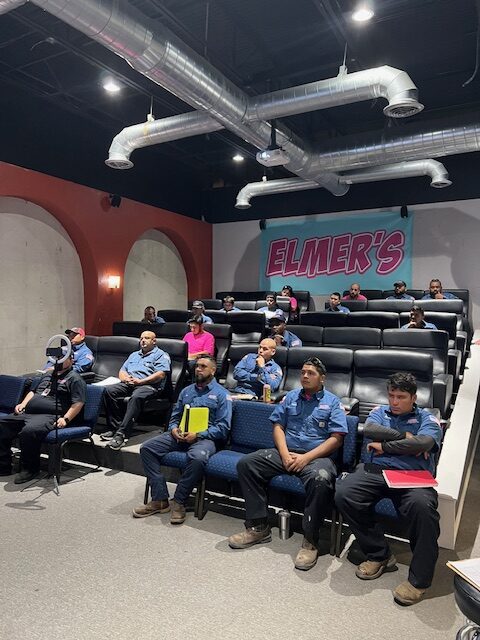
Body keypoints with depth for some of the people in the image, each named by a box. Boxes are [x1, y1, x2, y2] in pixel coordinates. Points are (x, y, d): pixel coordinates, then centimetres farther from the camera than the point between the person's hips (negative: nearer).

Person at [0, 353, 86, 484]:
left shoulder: (74, 378, 2)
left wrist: (66, 419, -20)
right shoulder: (47, 374, 28)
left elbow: (78, 403, -9)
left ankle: (30, 469, -14)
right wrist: (23, 404, 15)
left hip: (50, 416, -8)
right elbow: (33, 391, 34)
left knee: (29, 431, -35)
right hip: (27, 413, 8)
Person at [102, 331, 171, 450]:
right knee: (108, 390, -21)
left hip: (148, 386, -6)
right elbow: (122, 371, 26)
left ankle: (121, 434, -40)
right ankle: (114, 427, -20)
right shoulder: (134, 355, 32)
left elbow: (160, 374, -6)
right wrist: (125, 378, 1)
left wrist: (140, 381, -13)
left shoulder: (161, 355, 9)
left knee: (136, 397, -38)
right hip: (128, 384, 6)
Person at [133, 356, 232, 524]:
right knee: (147, 448, -15)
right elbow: (175, 416, 21)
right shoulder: (186, 391, 21)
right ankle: (160, 499, -13)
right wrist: (174, 428, -3)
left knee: (198, 457, -39)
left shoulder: (221, 394, 3)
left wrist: (198, 434, -17)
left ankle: (179, 501, -18)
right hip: (180, 435, 6)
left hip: (205, 437, -5)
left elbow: (223, 427, -5)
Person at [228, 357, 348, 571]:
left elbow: (336, 438, -4)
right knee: (246, 463, -15)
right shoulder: (291, 397, 16)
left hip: (318, 456, -4)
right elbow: (278, 426, 10)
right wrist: (285, 454, -9)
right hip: (287, 452, 4)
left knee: (321, 480, -39)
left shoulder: (332, 402, 5)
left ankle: (310, 541, -19)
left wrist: (307, 457, -15)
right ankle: (258, 526, -6)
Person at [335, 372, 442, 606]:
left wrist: (384, 445, -2)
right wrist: (405, 437, -1)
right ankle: (379, 554, -6)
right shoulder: (379, 412, 25)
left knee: (421, 506, -37)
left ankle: (419, 579, -16)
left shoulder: (427, 419, 17)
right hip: (376, 470, 3)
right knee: (344, 493, -26)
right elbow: (368, 430, 1)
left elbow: (423, 443, -6)